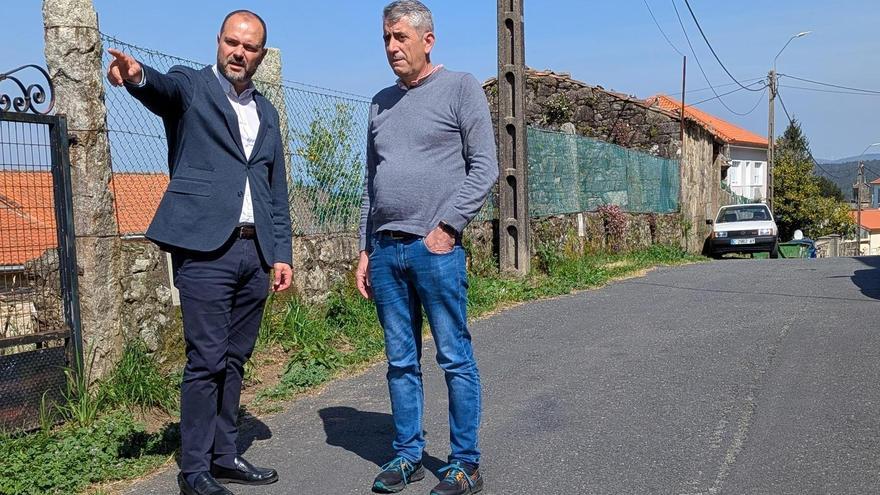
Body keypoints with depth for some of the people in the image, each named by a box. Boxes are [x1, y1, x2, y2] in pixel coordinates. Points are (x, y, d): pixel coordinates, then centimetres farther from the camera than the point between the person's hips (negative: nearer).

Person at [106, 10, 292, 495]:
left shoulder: (266, 111, 18)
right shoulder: (190, 86, 4)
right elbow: (164, 88, -22)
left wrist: (282, 252, 11)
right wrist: (138, 75, -45)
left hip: (254, 252, 6)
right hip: (205, 248, -5)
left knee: (234, 360, 11)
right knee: (206, 360, -4)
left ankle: (224, 456, 23)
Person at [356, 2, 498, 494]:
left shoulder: (461, 87, 2)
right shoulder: (382, 102, 17)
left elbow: (485, 168, -5)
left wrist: (446, 227, -12)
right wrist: (365, 250, 13)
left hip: (435, 247, -5)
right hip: (385, 250, 6)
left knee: (456, 357, 1)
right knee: (401, 360, 11)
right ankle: (407, 455, 22)